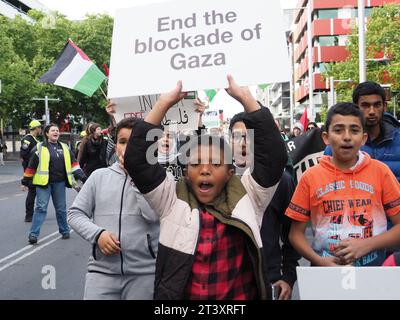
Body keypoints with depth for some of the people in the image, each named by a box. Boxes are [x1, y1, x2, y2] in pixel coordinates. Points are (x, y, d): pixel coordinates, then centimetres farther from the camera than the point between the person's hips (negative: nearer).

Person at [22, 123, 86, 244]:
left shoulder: (64, 147, 12)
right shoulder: (39, 148, -1)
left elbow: (72, 162, 11)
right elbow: (31, 165, 1)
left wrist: (80, 175, 1)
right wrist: (26, 179, 5)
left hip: (59, 182, 4)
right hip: (44, 182, -4)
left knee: (61, 208, 11)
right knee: (41, 207, -7)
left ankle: (64, 231, 24)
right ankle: (33, 233, -4)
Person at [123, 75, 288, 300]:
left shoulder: (247, 198, -4)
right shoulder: (171, 200, -4)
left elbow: (275, 154, -13)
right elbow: (136, 160, -11)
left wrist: (246, 98, -14)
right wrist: (164, 103, -15)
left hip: (242, 295, 0)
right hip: (178, 295, 0)